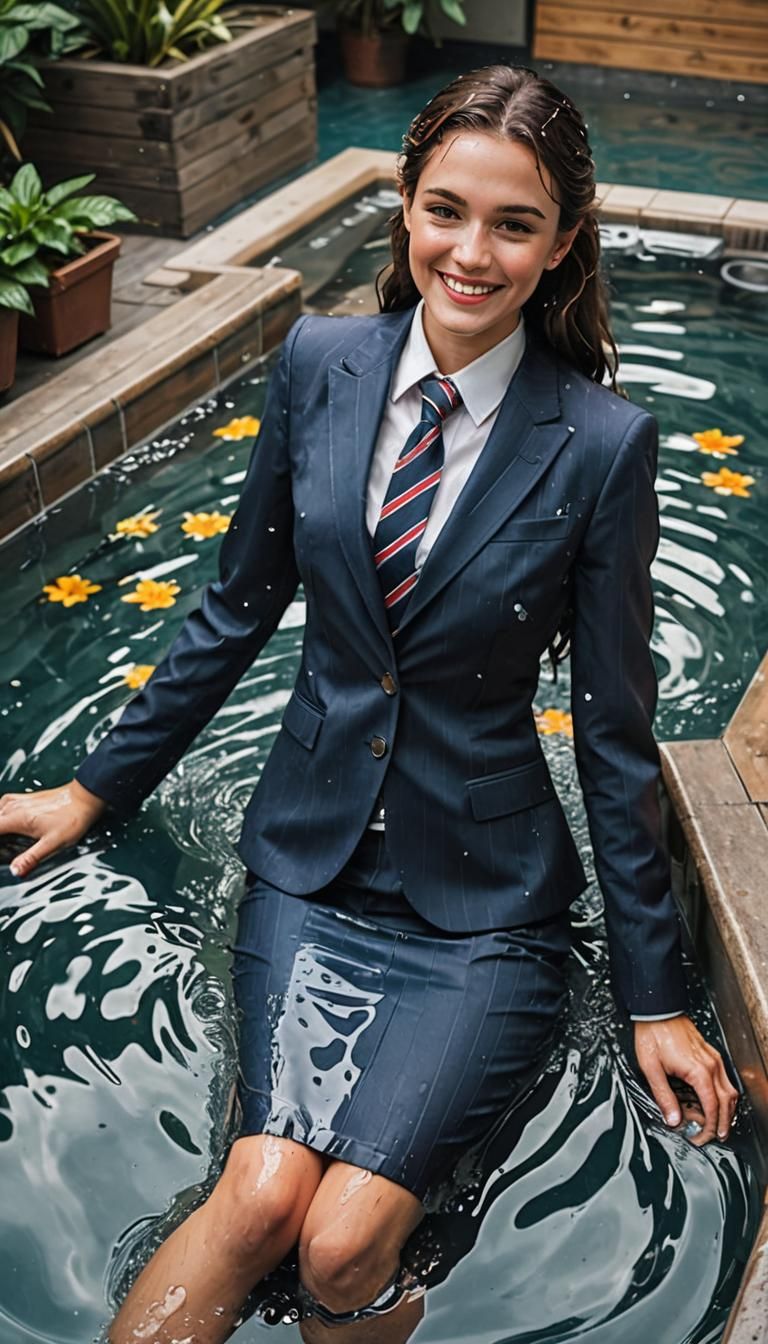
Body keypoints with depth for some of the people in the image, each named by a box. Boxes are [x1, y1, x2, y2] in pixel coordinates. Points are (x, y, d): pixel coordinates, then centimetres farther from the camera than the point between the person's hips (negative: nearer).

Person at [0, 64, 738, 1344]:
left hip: (484, 903, -2)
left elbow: (615, 726, -6)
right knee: (263, 1193, -17)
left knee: (346, 1235, -15)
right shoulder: (320, 362, -3)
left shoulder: (602, 443, -13)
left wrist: (657, 997, 0)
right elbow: (239, 606, 8)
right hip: (313, 861, 2)